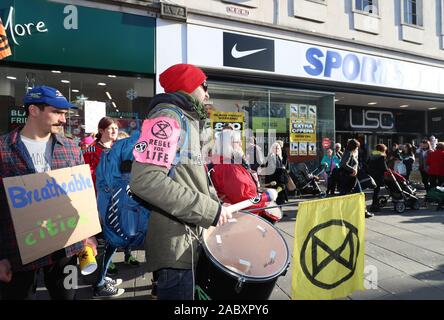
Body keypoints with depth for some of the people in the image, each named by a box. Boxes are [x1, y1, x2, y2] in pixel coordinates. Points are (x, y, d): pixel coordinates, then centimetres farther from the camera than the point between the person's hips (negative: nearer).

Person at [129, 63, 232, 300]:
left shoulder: (185, 121, 19)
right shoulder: (167, 117, -13)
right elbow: (145, 179, -27)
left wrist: (214, 203, 11)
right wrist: (209, 210, -24)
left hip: (187, 239, 10)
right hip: (175, 244, -10)